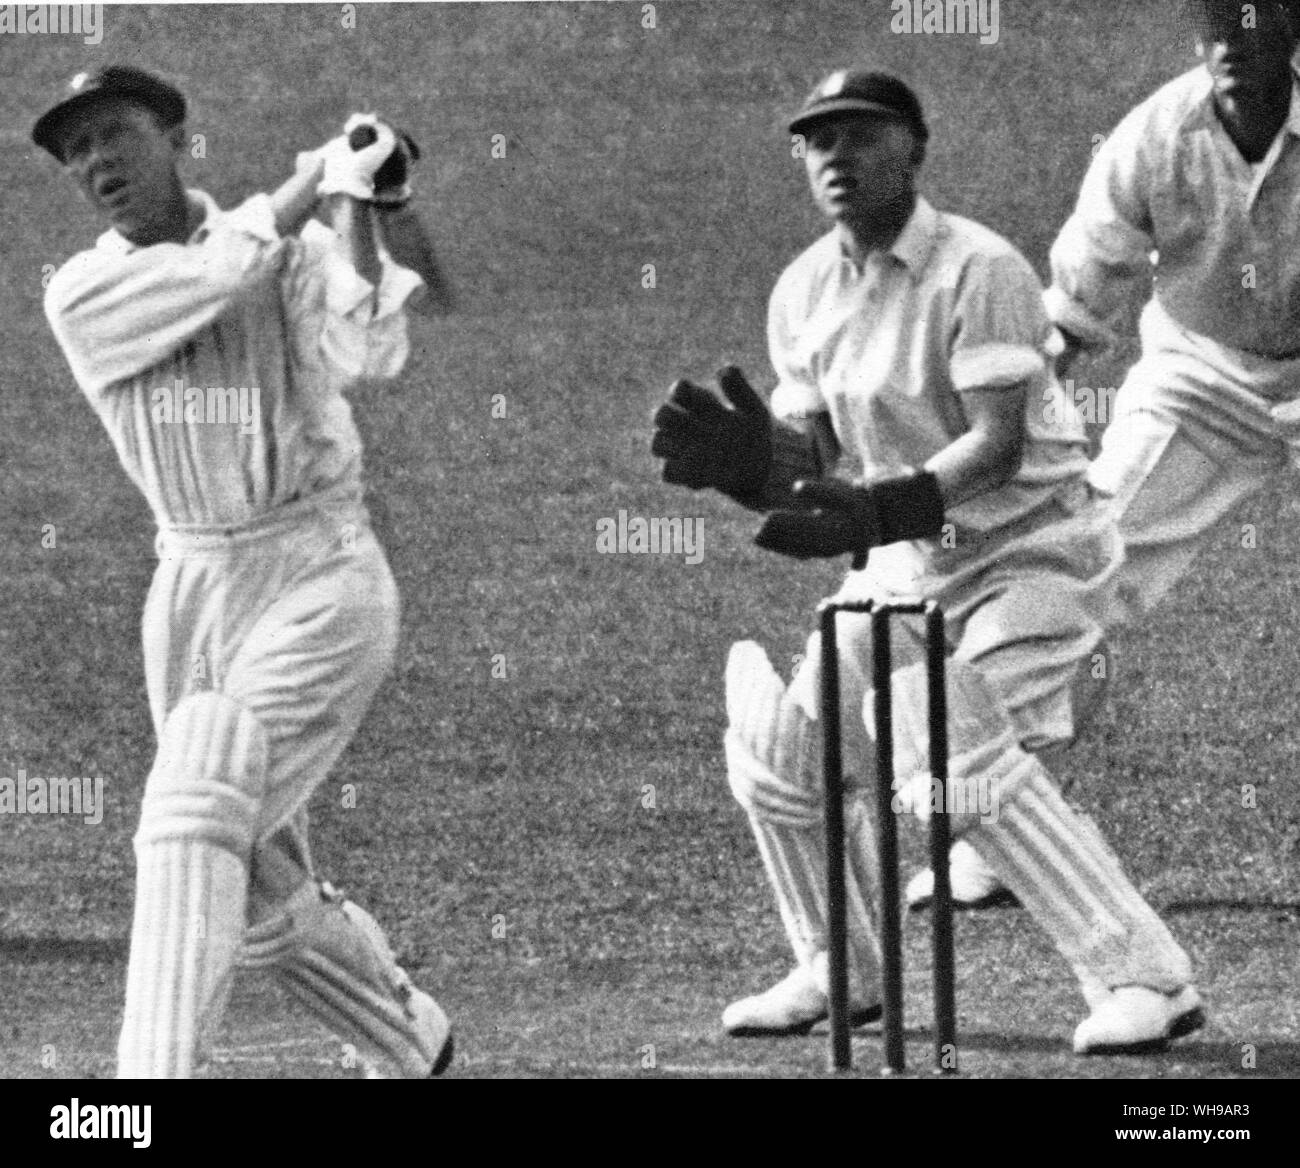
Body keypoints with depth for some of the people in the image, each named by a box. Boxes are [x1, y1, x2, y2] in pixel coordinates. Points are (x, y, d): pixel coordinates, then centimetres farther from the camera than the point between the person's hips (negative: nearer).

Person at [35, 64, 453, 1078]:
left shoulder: (296, 250, -4)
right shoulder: (81, 296, 1)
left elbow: (371, 350, -23)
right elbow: (218, 273, -16)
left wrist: (351, 204, -26)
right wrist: (309, 187, -9)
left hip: (320, 579, -5)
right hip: (190, 587, 5)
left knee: (195, 810, -26)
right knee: (261, 900, 13)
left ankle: (153, 1079, -31)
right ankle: (415, 1048, 39)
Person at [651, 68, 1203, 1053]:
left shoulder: (978, 271, -18)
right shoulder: (804, 293, 4)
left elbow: (999, 444, -26)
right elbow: (809, 458, 5)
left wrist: (878, 512, -39)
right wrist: (745, 460, -18)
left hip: (1030, 547, -8)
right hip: (908, 561, 8)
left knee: (967, 762, -25)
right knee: (780, 752, 6)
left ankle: (1148, 979, -21)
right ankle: (842, 973, 27)